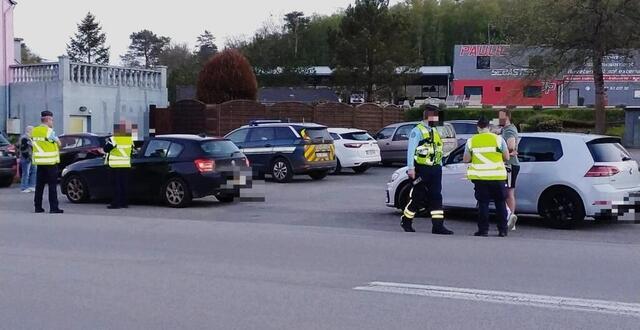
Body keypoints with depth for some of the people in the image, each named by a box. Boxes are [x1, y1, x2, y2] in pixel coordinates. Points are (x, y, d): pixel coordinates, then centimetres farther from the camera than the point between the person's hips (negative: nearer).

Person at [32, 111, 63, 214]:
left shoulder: (34, 131, 9)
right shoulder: (49, 131, -11)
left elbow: (36, 142, 9)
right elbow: (58, 143, -6)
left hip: (39, 161, 7)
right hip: (50, 161, -7)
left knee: (39, 185, 10)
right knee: (52, 186, -4)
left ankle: (38, 207, 11)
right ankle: (53, 208, -6)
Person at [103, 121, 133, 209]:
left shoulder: (113, 139, -10)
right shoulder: (130, 139, 6)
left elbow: (106, 149, -6)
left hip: (116, 165, -5)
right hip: (126, 165, 5)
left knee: (117, 184, -3)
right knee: (125, 184, 9)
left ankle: (116, 203, -5)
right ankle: (125, 203, 11)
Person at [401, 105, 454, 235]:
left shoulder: (434, 131, 17)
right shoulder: (417, 131, -7)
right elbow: (411, 151, -13)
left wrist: (439, 167, 18)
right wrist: (411, 168, -19)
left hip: (435, 169, 7)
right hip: (422, 169, -7)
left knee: (436, 197, 1)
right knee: (418, 197, 0)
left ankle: (438, 226, 0)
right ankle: (406, 221, 18)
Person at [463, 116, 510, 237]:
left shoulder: (471, 141, 2)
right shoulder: (498, 139, 0)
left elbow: (466, 160, 3)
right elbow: (506, 157, 2)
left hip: (480, 177, 0)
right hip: (498, 177, 0)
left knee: (483, 203, 6)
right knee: (500, 203, 10)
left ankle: (483, 230, 2)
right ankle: (502, 230, 10)